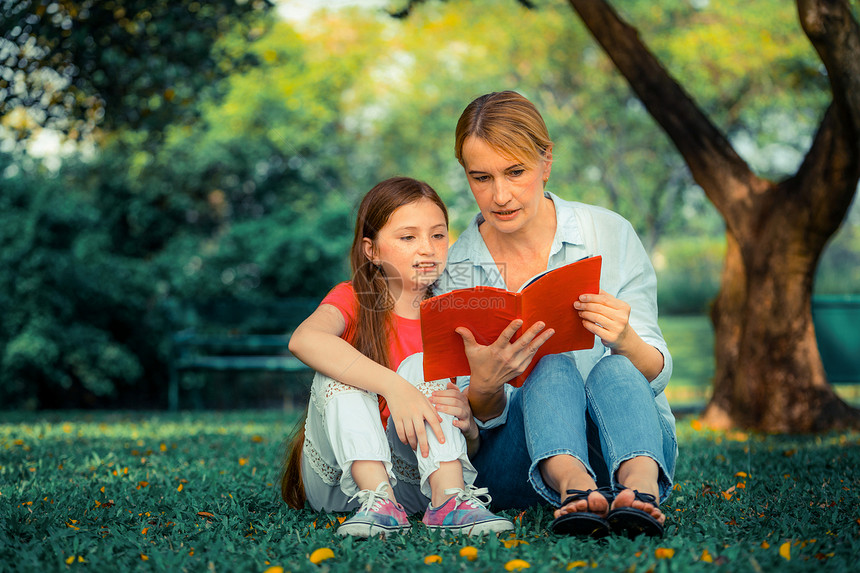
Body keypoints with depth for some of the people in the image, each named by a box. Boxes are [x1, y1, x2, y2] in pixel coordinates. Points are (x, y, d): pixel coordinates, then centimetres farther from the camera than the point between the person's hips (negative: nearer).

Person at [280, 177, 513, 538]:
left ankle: (449, 500, -37)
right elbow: (304, 339, -29)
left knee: (424, 366, -19)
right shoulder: (353, 300, -3)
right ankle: (377, 500, -39)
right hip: (338, 477, -1)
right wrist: (392, 386, -40)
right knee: (339, 371, -23)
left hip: (415, 471, 1)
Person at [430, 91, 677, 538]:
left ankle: (641, 489, -57)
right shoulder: (454, 268, 0)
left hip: (632, 447, 0)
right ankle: (573, 488, -56)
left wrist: (624, 342, -31)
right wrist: (485, 386, -28)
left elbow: (656, 374, -6)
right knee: (553, 370, -29)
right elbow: (481, 415, -2)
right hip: (515, 463, 0)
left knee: (613, 372, -31)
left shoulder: (610, 235, -2)